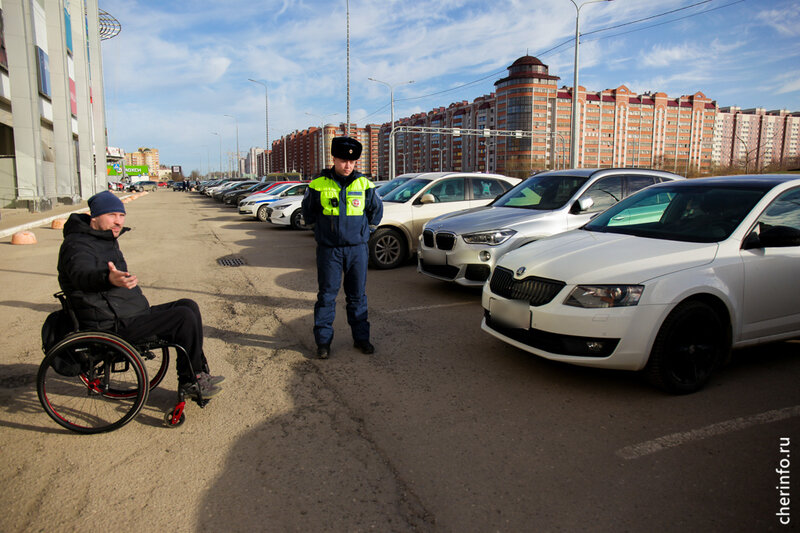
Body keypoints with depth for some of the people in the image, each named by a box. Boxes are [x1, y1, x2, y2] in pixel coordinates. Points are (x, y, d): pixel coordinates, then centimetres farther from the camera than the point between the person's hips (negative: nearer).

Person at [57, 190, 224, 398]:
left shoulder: (108, 239, 15)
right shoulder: (77, 246, -17)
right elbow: (82, 274, -40)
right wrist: (109, 279, -60)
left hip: (132, 315, 10)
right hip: (113, 327, -10)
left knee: (189, 305, 5)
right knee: (184, 317, -19)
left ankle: (199, 372, 8)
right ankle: (189, 382, -5)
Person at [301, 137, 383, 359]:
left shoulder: (364, 184, 1)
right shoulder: (319, 185, -3)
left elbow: (377, 209, 15)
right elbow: (308, 211, 11)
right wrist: (322, 228, 12)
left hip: (357, 249, 2)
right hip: (329, 250, -1)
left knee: (357, 295, 9)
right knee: (327, 295, 2)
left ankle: (361, 337, 20)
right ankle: (323, 340, 13)